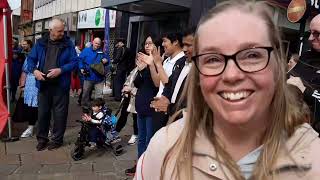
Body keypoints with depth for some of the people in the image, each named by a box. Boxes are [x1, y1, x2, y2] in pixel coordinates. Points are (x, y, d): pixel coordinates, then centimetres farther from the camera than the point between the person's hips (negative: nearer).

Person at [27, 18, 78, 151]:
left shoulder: (68, 43, -3)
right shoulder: (41, 43, 3)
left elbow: (74, 61, -5)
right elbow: (31, 59, 8)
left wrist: (61, 70, -19)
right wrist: (34, 70, -12)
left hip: (60, 85, -2)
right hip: (43, 84, 2)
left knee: (59, 113, 6)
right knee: (42, 112, 12)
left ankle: (57, 139, 23)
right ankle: (42, 139, 29)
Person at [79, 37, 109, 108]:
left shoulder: (102, 52, 6)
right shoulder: (86, 51, 2)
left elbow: (107, 60, 14)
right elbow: (80, 60, 0)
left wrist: (106, 61, -10)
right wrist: (81, 68, -13)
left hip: (99, 78, 1)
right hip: (88, 76, 0)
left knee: (99, 94, -1)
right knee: (86, 93, 13)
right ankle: (84, 105, 30)